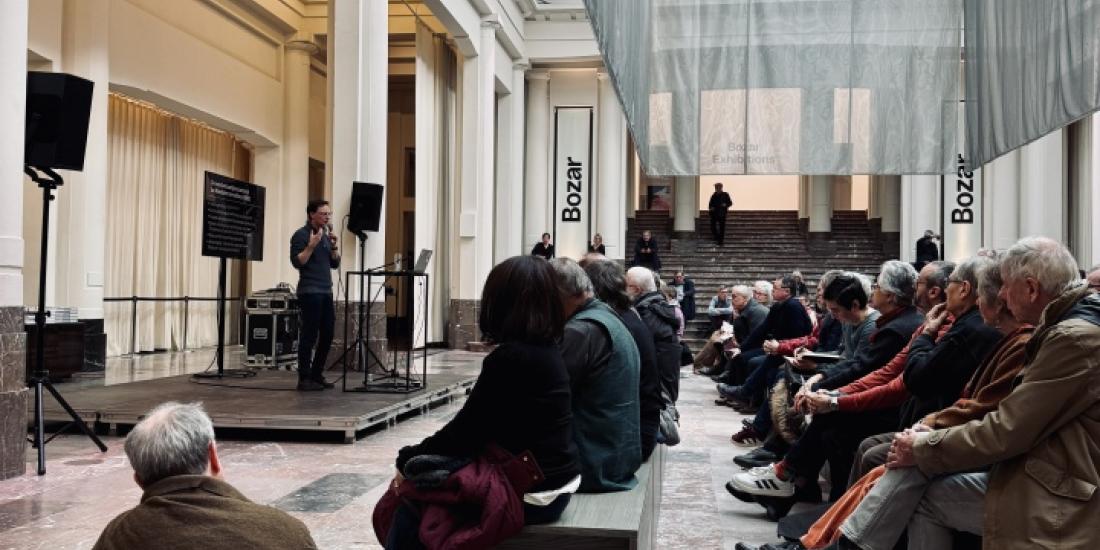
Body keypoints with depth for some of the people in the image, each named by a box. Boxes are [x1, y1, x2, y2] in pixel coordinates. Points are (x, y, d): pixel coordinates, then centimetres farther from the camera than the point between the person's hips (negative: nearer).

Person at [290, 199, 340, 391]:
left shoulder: (325, 234, 17)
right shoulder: (301, 235, -6)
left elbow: (335, 264, 14)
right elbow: (297, 262, -14)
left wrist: (334, 245, 0)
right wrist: (312, 245, -22)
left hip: (326, 291, 8)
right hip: (310, 292, -8)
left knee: (327, 334, 7)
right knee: (309, 335, -6)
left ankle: (317, 375, 17)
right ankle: (304, 379, 0)